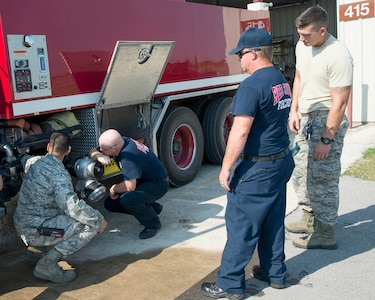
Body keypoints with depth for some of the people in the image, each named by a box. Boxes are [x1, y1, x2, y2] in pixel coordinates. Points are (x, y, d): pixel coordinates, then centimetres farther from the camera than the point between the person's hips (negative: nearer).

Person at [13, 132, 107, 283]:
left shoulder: (32, 162, 3)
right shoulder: (59, 174, -20)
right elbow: (73, 206, -31)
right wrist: (99, 220, -19)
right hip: (36, 231, -9)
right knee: (91, 225, -13)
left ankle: (38, 248, 17)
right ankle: (47, 264, -12)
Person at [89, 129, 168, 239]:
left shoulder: (128, 155, -33)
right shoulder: (119, 142, -7)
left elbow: (130, 186, -37)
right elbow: (93, 152, 4)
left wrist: (114, 189, -16)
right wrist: (99, 156, -21)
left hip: (158, 184, -10)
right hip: (142, 181, 10)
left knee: (126, 199, -34)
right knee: (110, 204, 4)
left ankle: (153, 223, -8)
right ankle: (152, 207, 14)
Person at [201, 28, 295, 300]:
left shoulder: (252, 86, -20)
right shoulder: (282, 81, 10)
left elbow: (240, 132, -23)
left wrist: (226, 166, -15)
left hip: (257, 169, -9)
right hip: (282, 161, 9)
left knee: (241, 226, 1)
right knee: (273, 221, 19)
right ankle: (275, 274, 32)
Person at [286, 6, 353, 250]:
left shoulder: (338, 56, -21)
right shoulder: (302, 46, 4)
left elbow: (339, 102, -21)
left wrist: (326, 139, -21)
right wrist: (294, 111, 9)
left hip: (327, 120, -9)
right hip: (305, 119, 9)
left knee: (322, 179, -4)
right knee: (301, 173, 17)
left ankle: (326, 234, 10)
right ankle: (310, 219, 34)